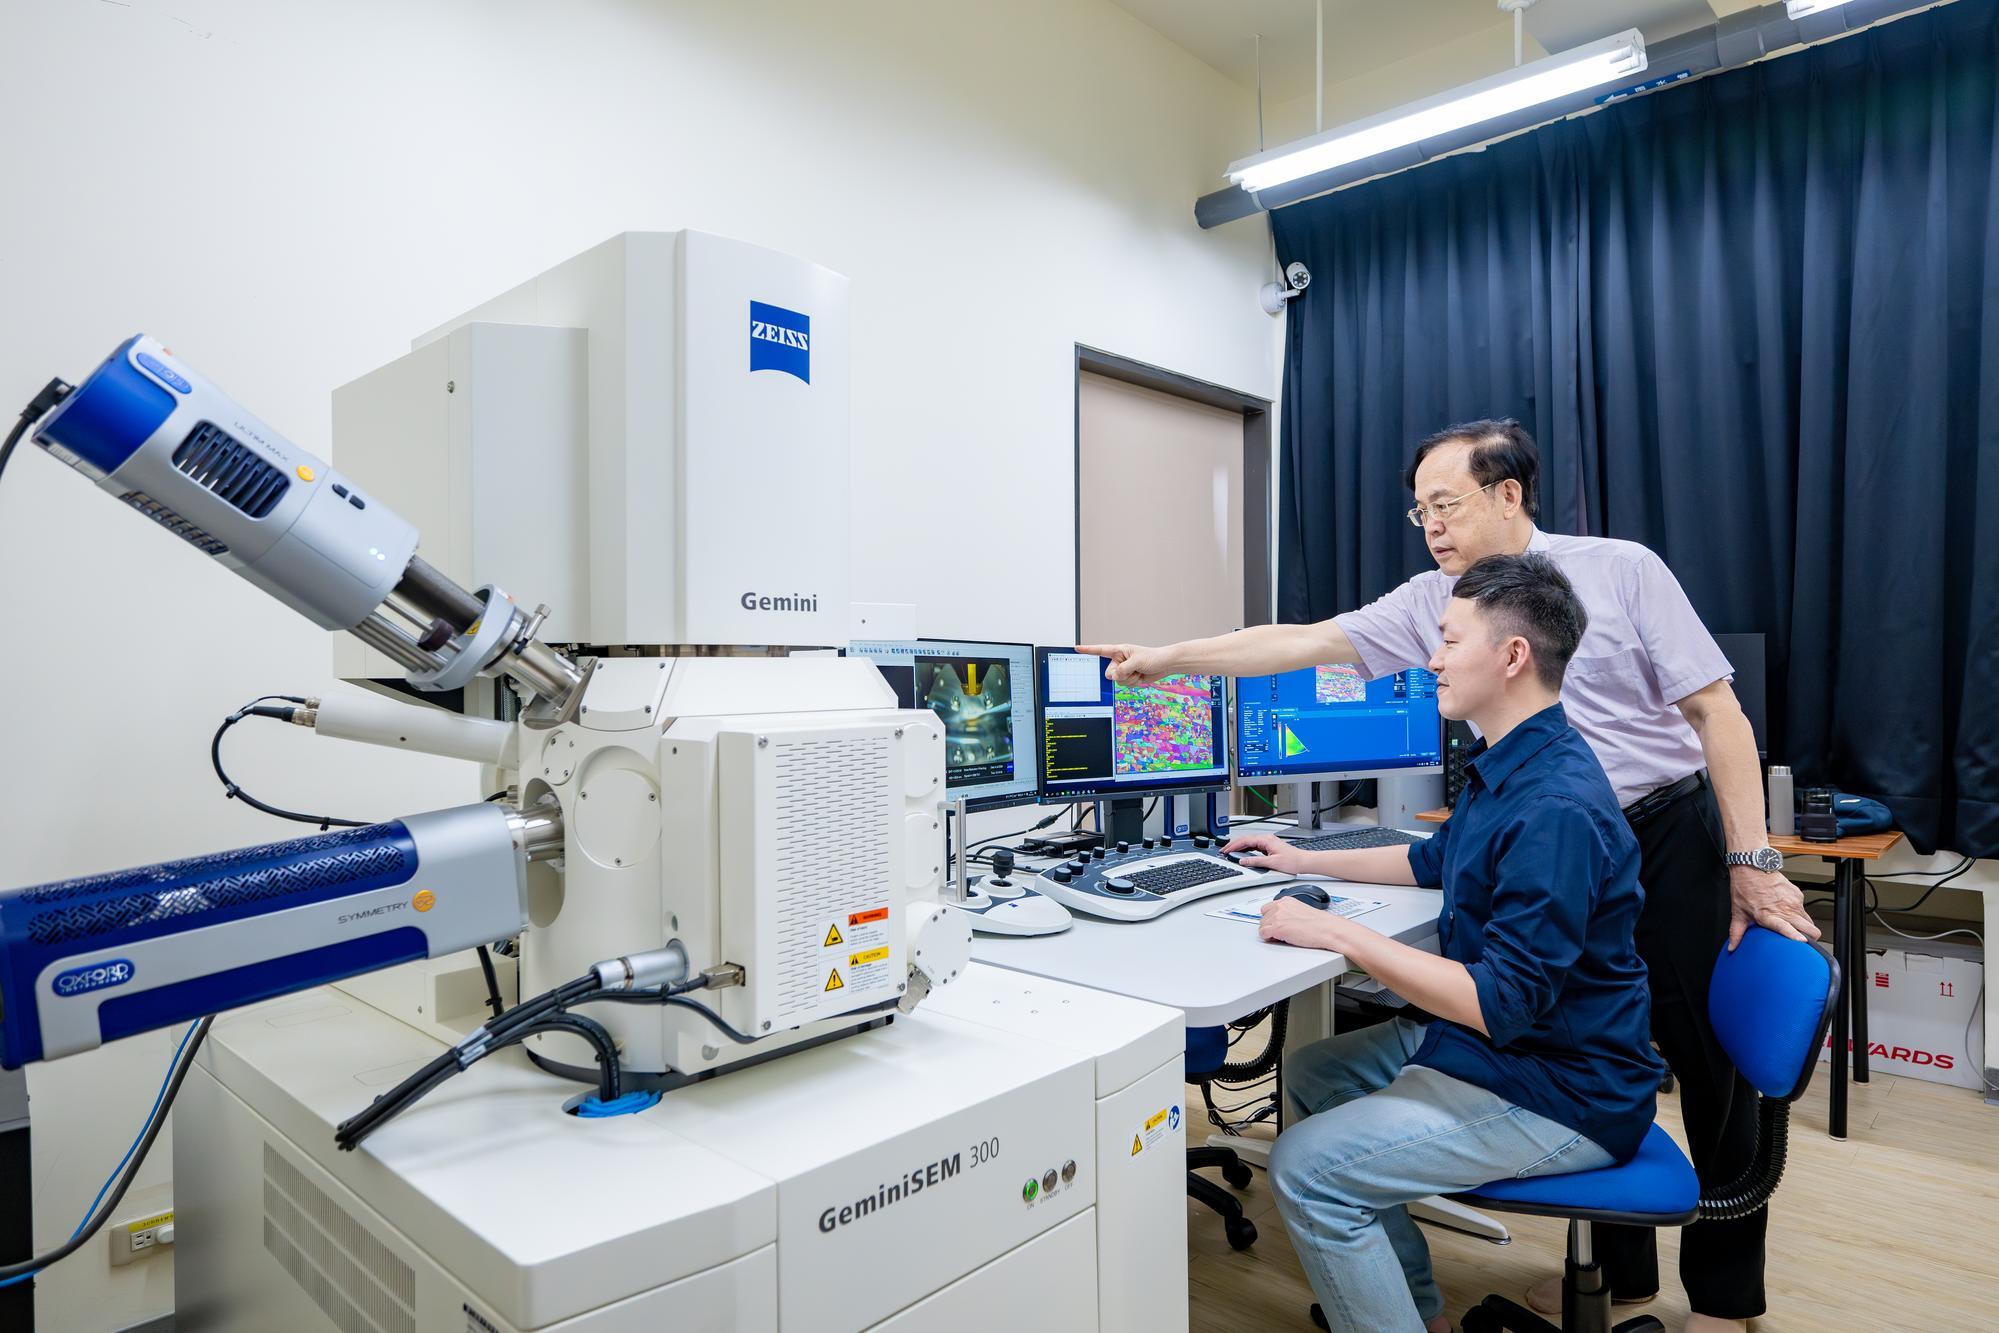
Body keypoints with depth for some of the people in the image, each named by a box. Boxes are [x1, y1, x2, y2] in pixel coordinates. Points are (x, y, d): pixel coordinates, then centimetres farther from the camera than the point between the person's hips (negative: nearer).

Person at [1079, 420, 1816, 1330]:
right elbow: (1305, 642, -3)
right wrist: (1166, 659, -8)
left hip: (1670, 833, -3)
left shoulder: (1621, 570, -8)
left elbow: (1717, 712, -8)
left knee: (1709, 1059, 5)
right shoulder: (1432, 603, 1)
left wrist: (1752, 863, -11)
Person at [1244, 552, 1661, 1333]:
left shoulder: (1554, 808, -29)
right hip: (1492, 1038, 11)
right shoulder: (1504, 768, 5)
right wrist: (1307, 862, 21)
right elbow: (1433, 862, 23)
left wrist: (1339, 934, -29)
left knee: (1308, 1169, -17)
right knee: (1310, 1074, 16)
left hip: (1558, 1093, -10)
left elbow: (1502, 1004, -31)